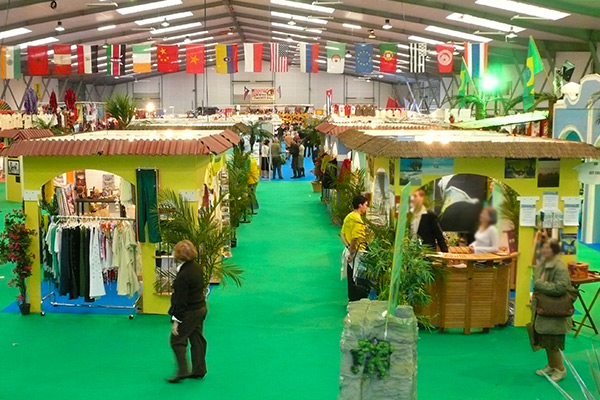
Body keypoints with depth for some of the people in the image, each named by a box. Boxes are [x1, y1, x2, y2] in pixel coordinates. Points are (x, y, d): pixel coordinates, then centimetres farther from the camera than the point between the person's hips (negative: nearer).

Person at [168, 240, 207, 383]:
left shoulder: (183, 276, -25)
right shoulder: (197, 268, 2)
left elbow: (180, 300, -23)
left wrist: (176, 320, -17)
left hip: (190, 312, -9)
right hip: (201, 307, 9)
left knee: (177, 340, 3)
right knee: (197, 338, 16)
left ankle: (182, 371, 0)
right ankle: (199, 370, 24)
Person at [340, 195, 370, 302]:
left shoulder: (349, 217, 9)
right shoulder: (358, 220, -19)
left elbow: (342, 234, 11)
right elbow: (355, 238, -25)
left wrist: (348, 247, 2)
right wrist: (352, 252, -16)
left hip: (350, 252, 9)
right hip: (358, 253, -9)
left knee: (351, 279, 17)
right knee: (359, 282, -1)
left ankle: (352, 300, 26)